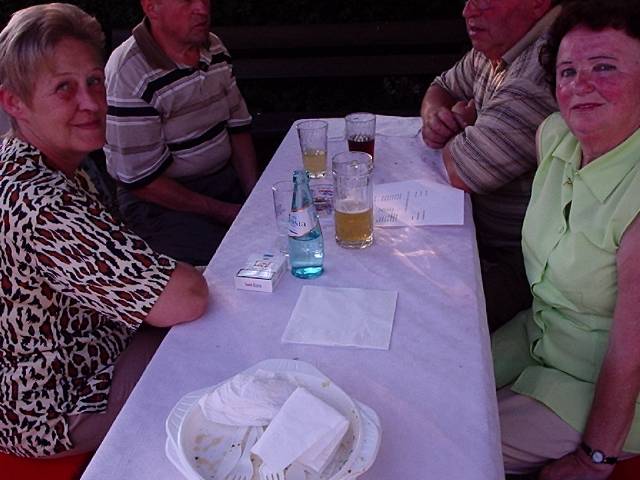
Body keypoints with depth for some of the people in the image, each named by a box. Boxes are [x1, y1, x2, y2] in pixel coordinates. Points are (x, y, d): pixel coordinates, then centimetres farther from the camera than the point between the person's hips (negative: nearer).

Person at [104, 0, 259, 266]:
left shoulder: (215, 48, 6)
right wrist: (224, 212, -15)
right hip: (161, 202, -7)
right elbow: (141, 180, -17)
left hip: (226, 178, 7)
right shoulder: (128, 74, -18)